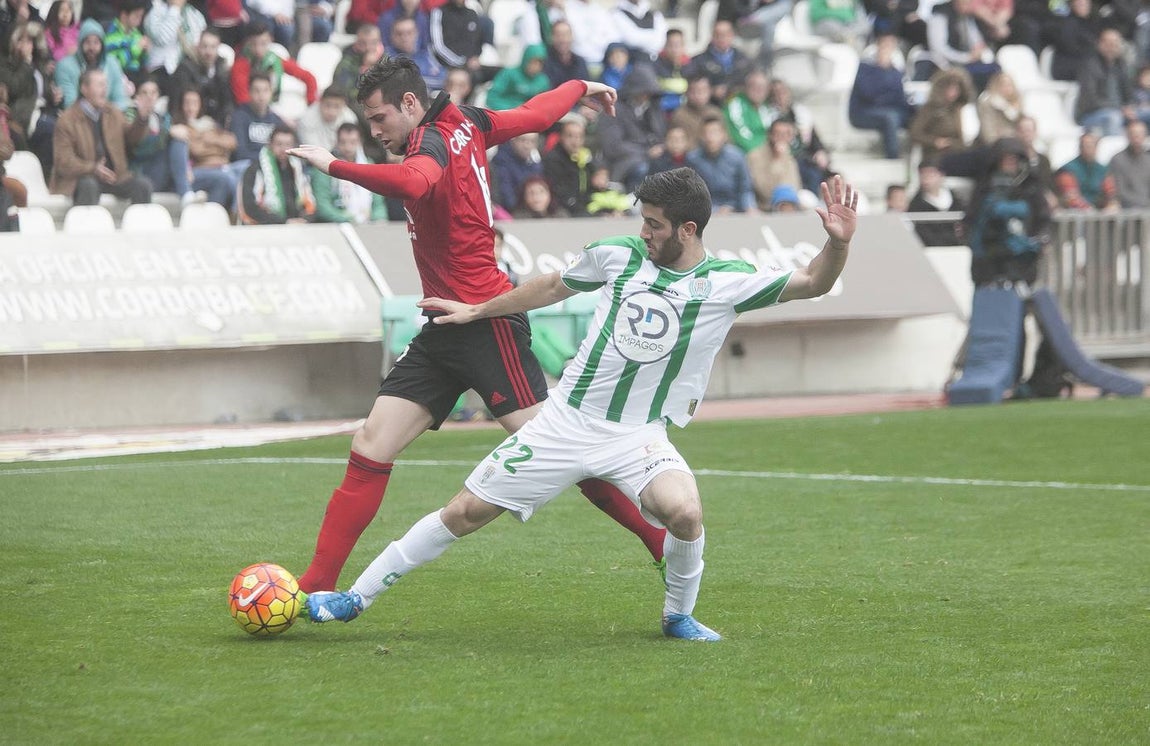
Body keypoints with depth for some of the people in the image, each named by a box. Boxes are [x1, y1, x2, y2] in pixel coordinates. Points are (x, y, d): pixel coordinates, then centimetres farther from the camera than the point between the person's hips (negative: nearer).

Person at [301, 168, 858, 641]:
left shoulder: (727, 283, -7)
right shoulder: (618, 256, 1)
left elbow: (810, 284, -10)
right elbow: (554, 286, 18)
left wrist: (837, 243, -30)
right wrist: (477, 310, 25)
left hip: (640, 437, -2)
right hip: (566, 421, 2)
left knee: (684, 511, -32)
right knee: (466, 513, 0)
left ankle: (679, 616, -1)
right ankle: (356, 598, 15)